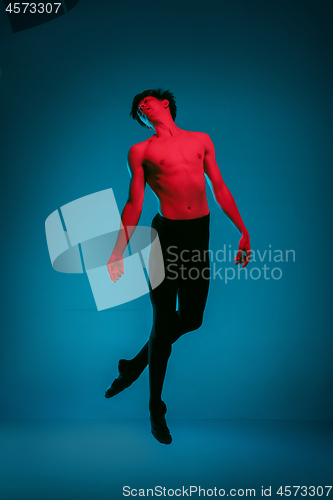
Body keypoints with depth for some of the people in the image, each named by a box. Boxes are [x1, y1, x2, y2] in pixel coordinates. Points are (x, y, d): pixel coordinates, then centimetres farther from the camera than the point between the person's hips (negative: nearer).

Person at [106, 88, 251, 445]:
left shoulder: (201, 140, 13)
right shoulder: (141, 151, 4)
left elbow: (220, 189, 13)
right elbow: (134, 206, 2)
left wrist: (243, 230, 10)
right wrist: (117, 253, -3)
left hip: (200, 235, 4)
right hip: (166, 235, -3)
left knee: (191, 319, 9)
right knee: (163, 323, 2)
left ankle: (134, 366, 34)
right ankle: (156, 407, 22)